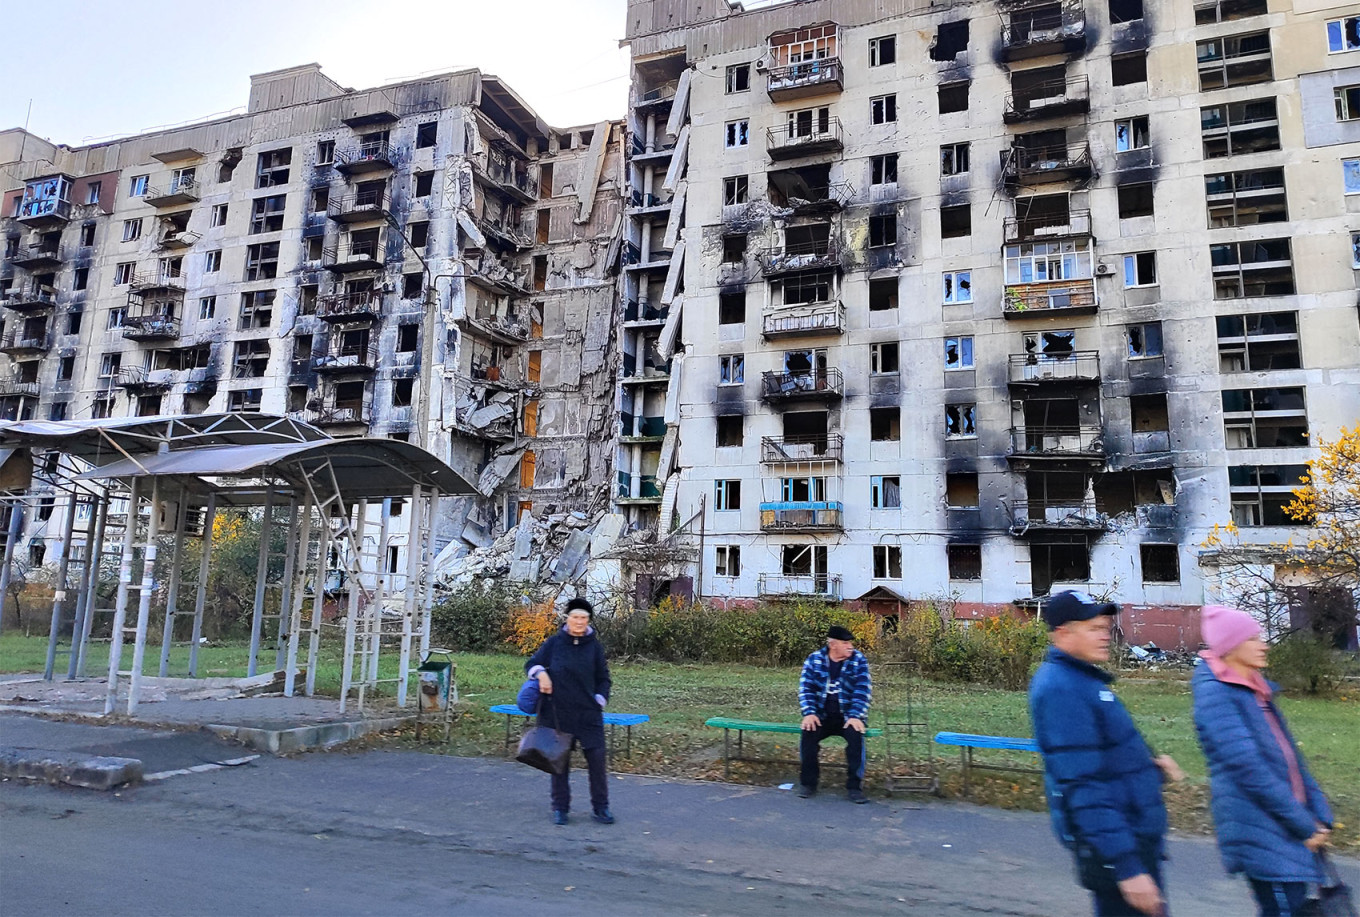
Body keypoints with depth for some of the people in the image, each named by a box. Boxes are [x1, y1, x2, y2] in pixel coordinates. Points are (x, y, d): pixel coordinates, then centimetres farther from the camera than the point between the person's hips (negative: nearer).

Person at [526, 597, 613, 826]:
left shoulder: (594, 647, 4)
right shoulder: (554, 642, 2)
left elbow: (603, 679, 12)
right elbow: (531, 663, 9)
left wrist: (599, 701, 0)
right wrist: (541, 673, -12)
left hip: (588, 714, 0)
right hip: (557, 713, 0)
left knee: (597, 758, -2)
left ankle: (600, 807, 13)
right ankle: (560, 807, 22)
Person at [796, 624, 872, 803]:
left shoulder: (859, 660, -3)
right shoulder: (814, 659, 0)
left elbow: (863, 690, -10)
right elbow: (806, 688, -4)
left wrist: (855, 716, -22)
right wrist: (809, 713, -18)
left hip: (847, 716, -1)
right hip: (822, 716, 1)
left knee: (855, 735, -31)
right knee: (808, 733, -27)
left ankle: (854, 786, -15)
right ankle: (808, 782, -7)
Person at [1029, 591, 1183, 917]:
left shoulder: (1080, 679, 11)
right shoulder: (1061, 689, -23)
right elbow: (1083, 788, -27)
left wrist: (1148, 763, 5)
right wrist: (1126, 867, -27)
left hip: (1134, 835, 10)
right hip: (1112, 843, -10)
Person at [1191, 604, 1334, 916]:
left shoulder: (1256, 689, 14)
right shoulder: (1215, 694, -15)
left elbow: (1289, 754, 16)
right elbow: (1248, 768, -19)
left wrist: (1318, 814, 8)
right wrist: (1304, 825, -15)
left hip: (1288, 823, 9)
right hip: (1258, 829, -9)